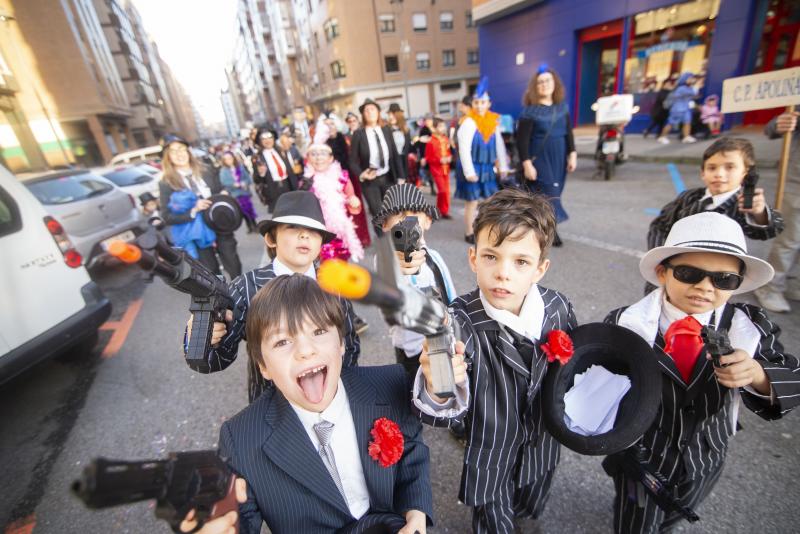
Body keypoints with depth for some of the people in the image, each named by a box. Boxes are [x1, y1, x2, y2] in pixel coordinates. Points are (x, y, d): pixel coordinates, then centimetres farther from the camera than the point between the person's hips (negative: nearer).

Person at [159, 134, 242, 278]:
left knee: (234, 266, 10)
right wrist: (193, 211, -20)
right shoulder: (166, 183, -4)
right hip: (197, 235, -2)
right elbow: (167, 218, -7)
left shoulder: (206, 171, 5)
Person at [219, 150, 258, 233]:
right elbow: (224, 181, -9)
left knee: (249, 208, 3)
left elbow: (247, 176, 3)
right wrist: (234, 184, -21)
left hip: (245, 191, 1)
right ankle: (250, 227, 12)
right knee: (243, 210, 1)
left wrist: (245, 183, -16)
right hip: (235, 193, -1)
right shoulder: (223, 170, -1)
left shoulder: (240, 166, 5)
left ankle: (254, 226, 14)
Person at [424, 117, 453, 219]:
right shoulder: (431, 142, -11)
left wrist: (449, 158, -3)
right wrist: (439, 160, -18)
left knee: (447, 191, 7)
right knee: (442, 190, -12)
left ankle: (445, 211, 18)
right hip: (436, 170, -6)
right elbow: (428, 158, -10)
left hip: (446, 169, 6)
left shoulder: (446, 140, 7)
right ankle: (440, 210, 6)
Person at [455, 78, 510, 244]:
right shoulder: (468, 123, -13)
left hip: (487, 168, 7)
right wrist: (469, 172, -22)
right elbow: (464, 149, -18)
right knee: (472, 202, -1)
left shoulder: (493, 122, 7)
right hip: (473, 168, -6)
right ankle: (469, 234, 13)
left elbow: (499, 145, 13)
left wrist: (503, 167, 12)